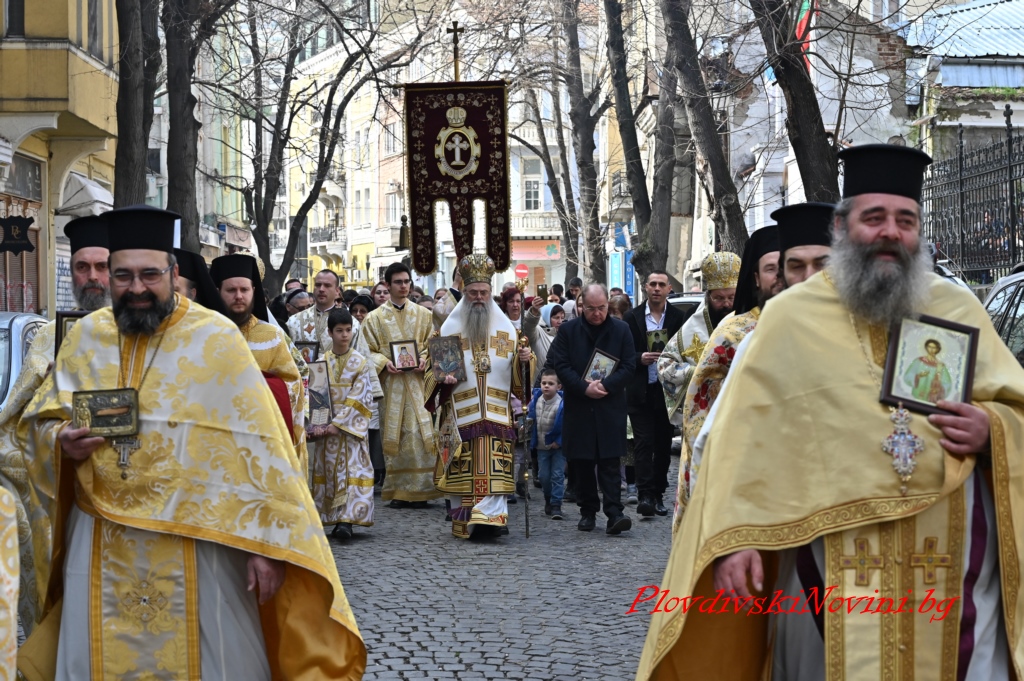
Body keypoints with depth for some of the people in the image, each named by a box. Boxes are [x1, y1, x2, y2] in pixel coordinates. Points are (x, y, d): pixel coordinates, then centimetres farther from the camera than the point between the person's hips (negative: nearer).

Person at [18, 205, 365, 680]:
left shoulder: (216, 339, -9)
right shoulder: (86, 337, 4)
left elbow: (257, 448, -10)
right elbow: (41, 420, 12)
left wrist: (265, 539, -14)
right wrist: (62, 441, -11)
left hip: (194, 544, -3)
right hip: (100, 547, 4)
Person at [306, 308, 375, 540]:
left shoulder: (361, 363, 0)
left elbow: (358, 400, -6)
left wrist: (336, 425, -14)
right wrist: (316, 426, -14)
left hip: (350, 427, -2)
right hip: (325, 427, 2)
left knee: (351, 468, -11)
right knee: (328, 471, 0)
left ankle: (346, 521, -17)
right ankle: (335, 520, 4)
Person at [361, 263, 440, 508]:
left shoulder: (423, 315, 10)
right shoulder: (375, 318, 7)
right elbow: (370, 351, 6)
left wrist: (424, 360, -10)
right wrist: (384, 363, -13)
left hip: (417, 382, 0)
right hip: (390, 383, 0)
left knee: (420, 434, -7)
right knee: (393, 437, -1)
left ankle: (419, 489, -2)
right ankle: (398, 491, 5)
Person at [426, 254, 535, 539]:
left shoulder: (506, 328, 11)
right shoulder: (449, 328, 8)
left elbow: (517, 374, 15)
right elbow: (432, 365, 9)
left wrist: (524, 360, -7)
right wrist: (443, 378, -12)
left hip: (496, 413, 1)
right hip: (460, 414, -1)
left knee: (494, 469, -9)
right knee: (462, 471, -1)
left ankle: (489, 515, -13)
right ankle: (463, 522, 5)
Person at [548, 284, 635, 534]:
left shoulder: (621, 330, 4)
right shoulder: (568, 330, 3)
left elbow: (629, 366, 0)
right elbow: (559, 364, -2)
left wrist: (606, 385, -14)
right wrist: (584, 388, -14)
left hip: (610, 408, -1)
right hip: (578, 408, 1)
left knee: (610, 462, -6)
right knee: (581, 463, 5)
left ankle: (614, 512, -10)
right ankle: (587, 512, 16)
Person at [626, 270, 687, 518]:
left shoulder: (677, 317, 4)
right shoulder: (633, 317, 2)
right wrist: (640, 358, -15)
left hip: (667, 390, 2)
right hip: (641, 391, -2)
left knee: (664, 443, 8)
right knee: (644, 442, -7)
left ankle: (658, 494, 17)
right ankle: (645, 495, -12)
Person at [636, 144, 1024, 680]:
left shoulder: (959, 310, 9)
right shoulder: (790, 319, 2)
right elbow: (747, 435, -2)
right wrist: (735, 536, -12)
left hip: (952, 563, 2)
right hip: (834, 565, -2)